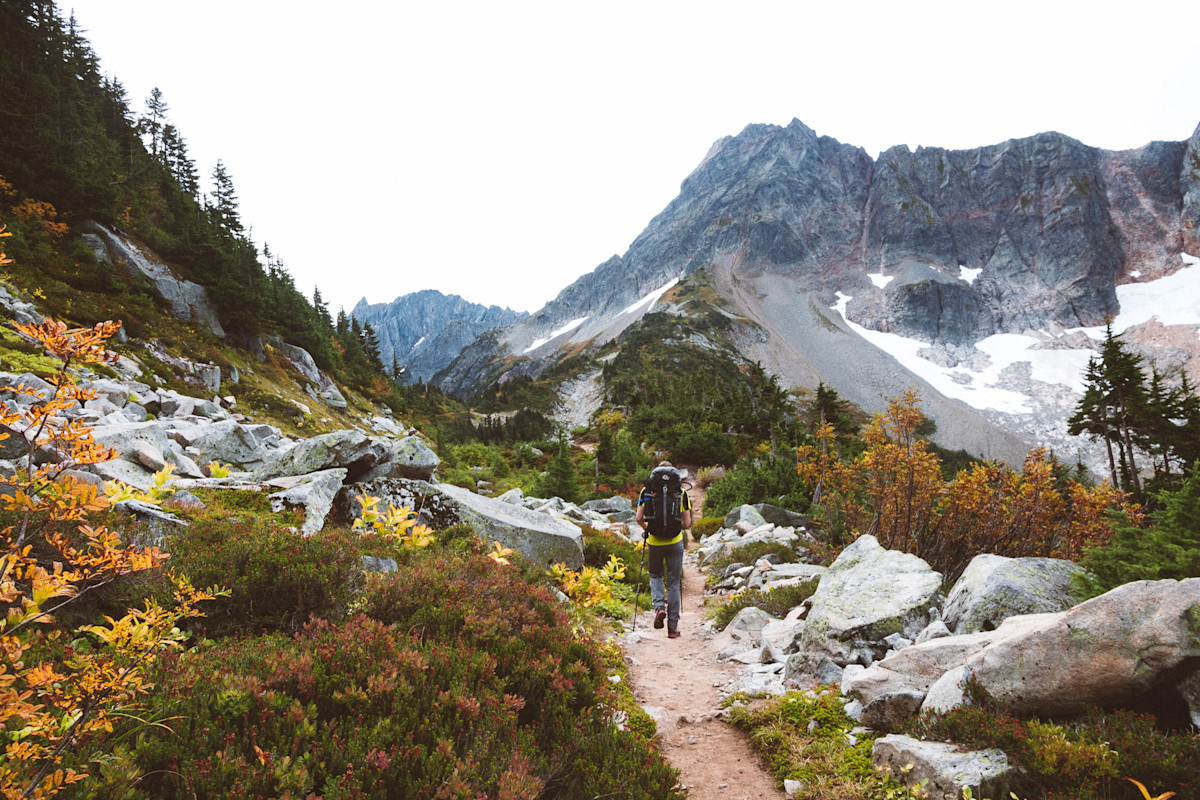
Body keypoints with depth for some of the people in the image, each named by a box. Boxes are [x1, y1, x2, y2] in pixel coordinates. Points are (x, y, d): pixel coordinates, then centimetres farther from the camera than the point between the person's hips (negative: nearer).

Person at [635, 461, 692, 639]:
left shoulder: (647, 491, -1)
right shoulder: (681, 492, 0)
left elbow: (639, 518, -6)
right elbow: (687, 523, -2)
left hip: (654, 542, 0)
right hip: (675, 542, 0)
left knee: (655, 575, 23)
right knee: (673, 583, 11)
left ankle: (659, 606, -2)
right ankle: (673, 626, 13)